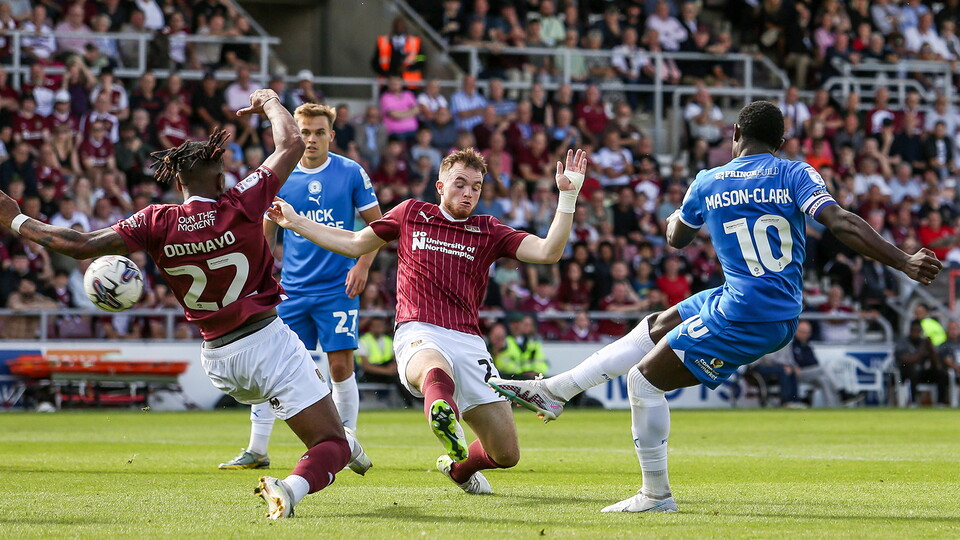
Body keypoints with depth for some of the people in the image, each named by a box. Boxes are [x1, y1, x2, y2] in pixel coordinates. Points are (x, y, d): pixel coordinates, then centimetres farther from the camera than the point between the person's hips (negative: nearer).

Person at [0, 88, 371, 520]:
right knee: (330, 446, -6)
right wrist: (269, 102, 13)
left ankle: (347, 445, 49)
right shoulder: (240, 207, -13)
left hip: (218, 359, 5)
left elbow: (81, 245, -8)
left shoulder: (159, 224, -8)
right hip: (267, 341, -5)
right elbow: (291, 145, -7)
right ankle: (291, 487, -35)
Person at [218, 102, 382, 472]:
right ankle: (256, 451, 4)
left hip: (338, 288, -2)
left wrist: (362, 266, -8)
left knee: (340, 367, -4)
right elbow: (267, 232, 14)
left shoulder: (351, 173, -1)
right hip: (291, 289, 2)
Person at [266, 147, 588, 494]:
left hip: (469, 342, 3)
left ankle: (458, 466, 33)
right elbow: (354, 244, 30)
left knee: (507, 455, 0)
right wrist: (294, 222, 30)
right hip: (419, 335, -3)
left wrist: (568, 196, -5)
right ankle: (442, 414, -80)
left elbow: (548, 252, 3)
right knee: (436, 369, -44)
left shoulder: (489, 232, 17)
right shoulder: (411, 214, 18)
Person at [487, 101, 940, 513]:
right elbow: (842, 224, -18)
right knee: (655, 327, 21)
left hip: (742, 318, -6)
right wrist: (904, 263, -19)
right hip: (782, 313, 6)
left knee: (644, 378, 8)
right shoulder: (794, 174, -3)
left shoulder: (708, 184, -2)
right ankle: (554, 390, 27)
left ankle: (656, 495, 13)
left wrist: (675, 218, 42)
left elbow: (676, 237, 18)